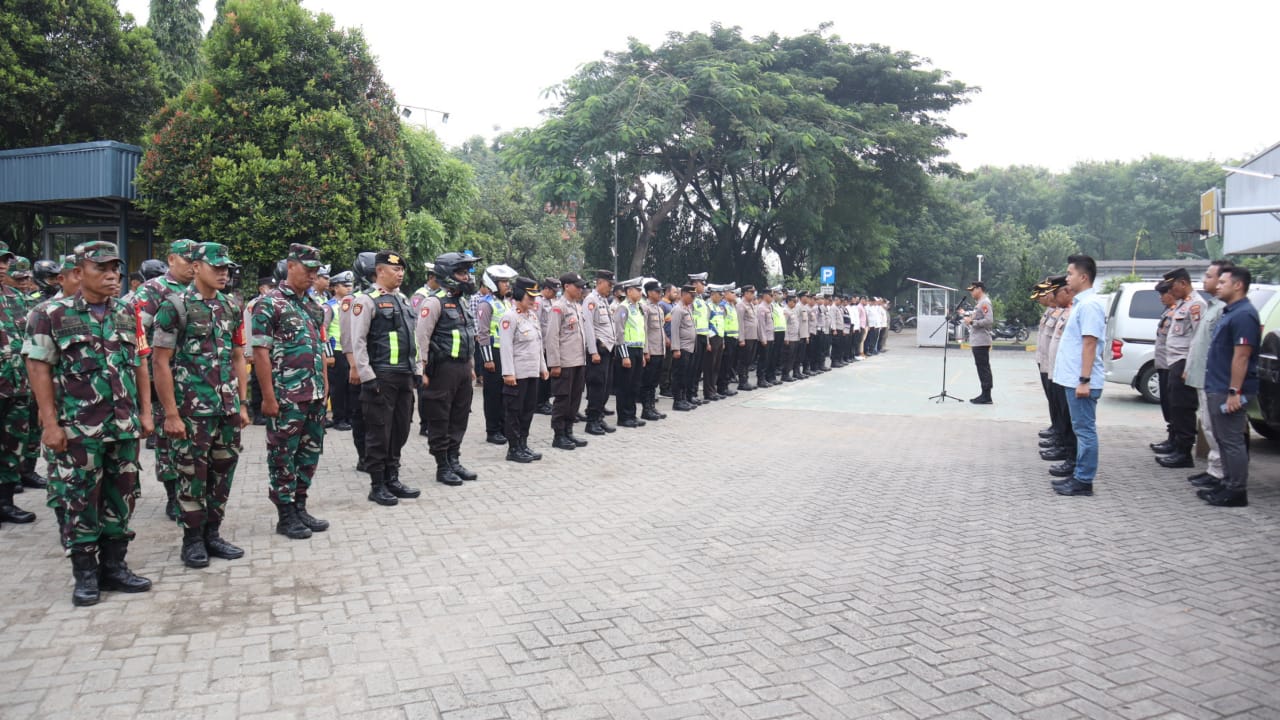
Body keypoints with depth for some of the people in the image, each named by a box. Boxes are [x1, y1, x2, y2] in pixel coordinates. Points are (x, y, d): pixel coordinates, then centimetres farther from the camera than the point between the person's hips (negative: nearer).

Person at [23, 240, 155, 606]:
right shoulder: (52, 315, -3)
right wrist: (50, 423, -10)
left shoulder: (128, 314, 9)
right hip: (79, 428, -4)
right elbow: (39, 369, -5)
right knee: (81, 500, 3)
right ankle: (85, 574, 15)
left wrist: (146, 412, 7)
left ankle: (114, 566, 21)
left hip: (124, 425, 4)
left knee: (121, 498, 9)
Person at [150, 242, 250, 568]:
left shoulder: (231, 308, 10)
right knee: (192, 475, 4)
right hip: (192, 410, -5)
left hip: (228, 409, 5)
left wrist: (242, 404, 9)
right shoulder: (175, 306, -7)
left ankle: (212, 534, 23)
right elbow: (160, 362, -10)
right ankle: (192, 539, 18)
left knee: (222, 473, 10)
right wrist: (171, 414, -13)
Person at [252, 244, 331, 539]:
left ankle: (300, 507, 24)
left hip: (315, 395, 7)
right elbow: (260, 352, -12)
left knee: (310, 451, 12)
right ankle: (286, 516, 13)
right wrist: (268, 397, -16)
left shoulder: (314, 305, 14)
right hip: (286, 397, -7)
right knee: (283, 455, 3)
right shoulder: (269, 303, -8)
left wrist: (325, 384, 13)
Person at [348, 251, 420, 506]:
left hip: (404, 377, 8)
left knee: (400, 430, 12)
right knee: (379, 432, -1)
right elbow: (357, 341, -11)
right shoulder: (367, 300, -7)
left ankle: (392, 479, 23)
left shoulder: (404, 300, 16)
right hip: (380, 377, -7)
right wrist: (367, 377, -16)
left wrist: (415, 371, 15)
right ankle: (377, 486, 9)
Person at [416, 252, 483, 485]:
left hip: (462, 368, 9)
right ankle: (442, 467, 8)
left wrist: (470, 367, 22)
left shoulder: (461, 302, 17)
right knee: (440, 420, 1)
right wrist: (422, 370, -19)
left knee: (459, 417, 13)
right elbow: (421, 336, -15)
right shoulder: (435, 302, -10)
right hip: (443, 368, -8)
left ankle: (454, 461, 24)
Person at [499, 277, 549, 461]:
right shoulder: (510, 316, -13)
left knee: (528, 410, 13)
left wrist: (543, 367, 17)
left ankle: (523, 445, 23)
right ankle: (514, 449, 9)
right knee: (514, 411, 1)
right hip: (517, 374, -8)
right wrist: (508, 373, -21)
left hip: (532, 372, 8)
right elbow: (506, 347, -18)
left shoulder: (532, 315, 14)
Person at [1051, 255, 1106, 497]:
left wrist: (1084, 380, -23)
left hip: (1081, 381, -10)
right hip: (1074, 378, 10)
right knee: (1081, 429, 14)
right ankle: (1079, 475, 22)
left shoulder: (1089, 304, -15)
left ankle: (1084, 481, 2)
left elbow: (1090, 344, -21)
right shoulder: (1080, 302, 16)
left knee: (1084, 430, -4)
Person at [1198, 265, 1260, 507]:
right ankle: (1228, 485, 22)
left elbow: (1241, 356, -22)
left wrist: (1234, 392, -24)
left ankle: (1237, 492, 1)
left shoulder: (1243, 315, -16)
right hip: (1218, 389, 10)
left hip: (1229, 391, -10)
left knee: (1232, 441, -5)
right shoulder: (1229, 312, 17)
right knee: (1224, 439, 15)